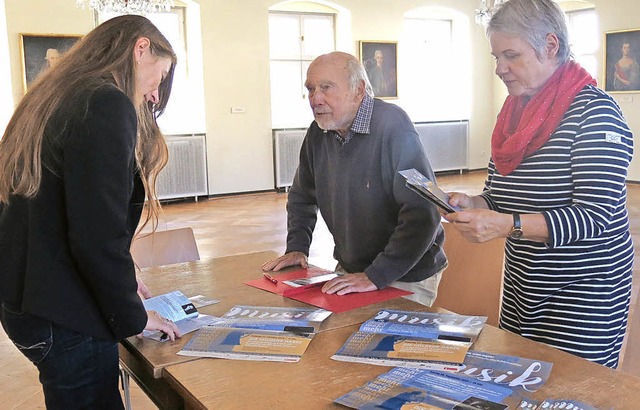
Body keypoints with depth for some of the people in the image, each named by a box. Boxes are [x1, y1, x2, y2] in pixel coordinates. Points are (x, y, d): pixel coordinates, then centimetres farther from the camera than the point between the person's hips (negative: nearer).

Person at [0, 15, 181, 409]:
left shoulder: (56, 100, 11)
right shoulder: (108, 106, -18)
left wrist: (119, 283, 19)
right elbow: (97, 235, -24)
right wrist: (133, 316, -9)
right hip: (63, 318, -9)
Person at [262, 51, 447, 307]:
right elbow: (301, 197, 18)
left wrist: (376, 276, -28)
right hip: (349, 271, 6)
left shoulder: (393, 125, -22)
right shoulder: (318, 132, 1)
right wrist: (297, 247, 5)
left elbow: (422, 213, -28)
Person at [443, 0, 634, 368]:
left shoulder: (594, 112, -14)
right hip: (522, 287, 6)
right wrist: (470, 205, -10)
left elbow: (594, 217, -21)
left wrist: (507, 225, -31)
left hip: (583, 292, -6)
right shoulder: (514, 114, 7)